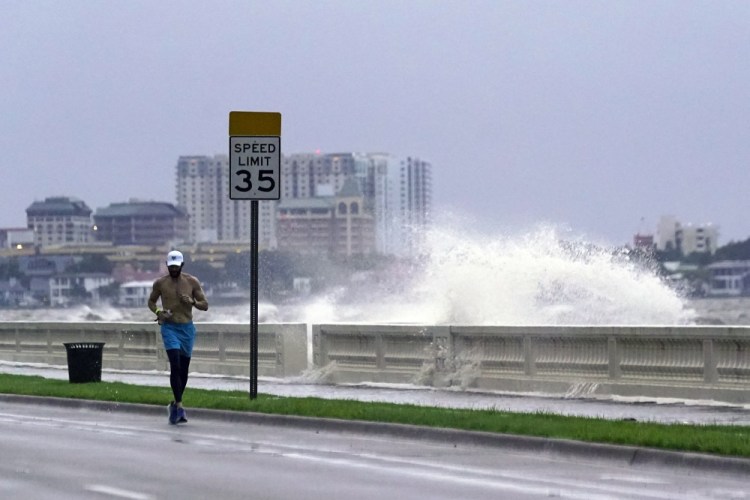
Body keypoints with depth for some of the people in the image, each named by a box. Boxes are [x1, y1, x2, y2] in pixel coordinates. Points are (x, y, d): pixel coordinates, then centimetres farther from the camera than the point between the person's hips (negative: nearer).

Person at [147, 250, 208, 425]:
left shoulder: (192, 282, 3)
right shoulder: (160, 283, 1)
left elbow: (205, 305, 6)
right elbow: (151, 301, 15)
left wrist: (192, 301, -15)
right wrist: (158, 312, -7)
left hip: (187, 328, 3)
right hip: (169, 327, -2)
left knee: (184, 369, 8)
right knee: (175, 366, -18)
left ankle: (174, 405, 24)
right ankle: (179, 406, -19)